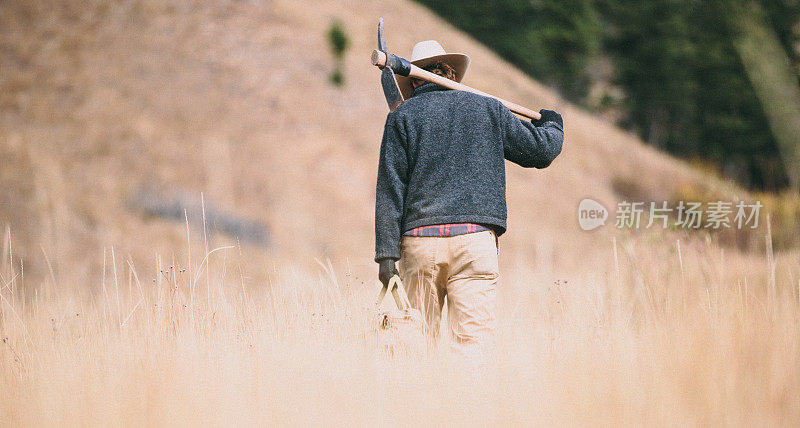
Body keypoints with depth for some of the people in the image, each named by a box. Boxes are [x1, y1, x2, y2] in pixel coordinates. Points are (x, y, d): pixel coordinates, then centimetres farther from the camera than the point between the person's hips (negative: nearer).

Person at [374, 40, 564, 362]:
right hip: (475, 239, 0)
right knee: (473, 342, -8)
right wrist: (552, 124, 43)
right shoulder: (488, 109, 12)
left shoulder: (402, 116, 9)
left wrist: (386, 253, -1)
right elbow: (542, 149, 20)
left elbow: (390, 189, 2)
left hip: (420, 240, 1)